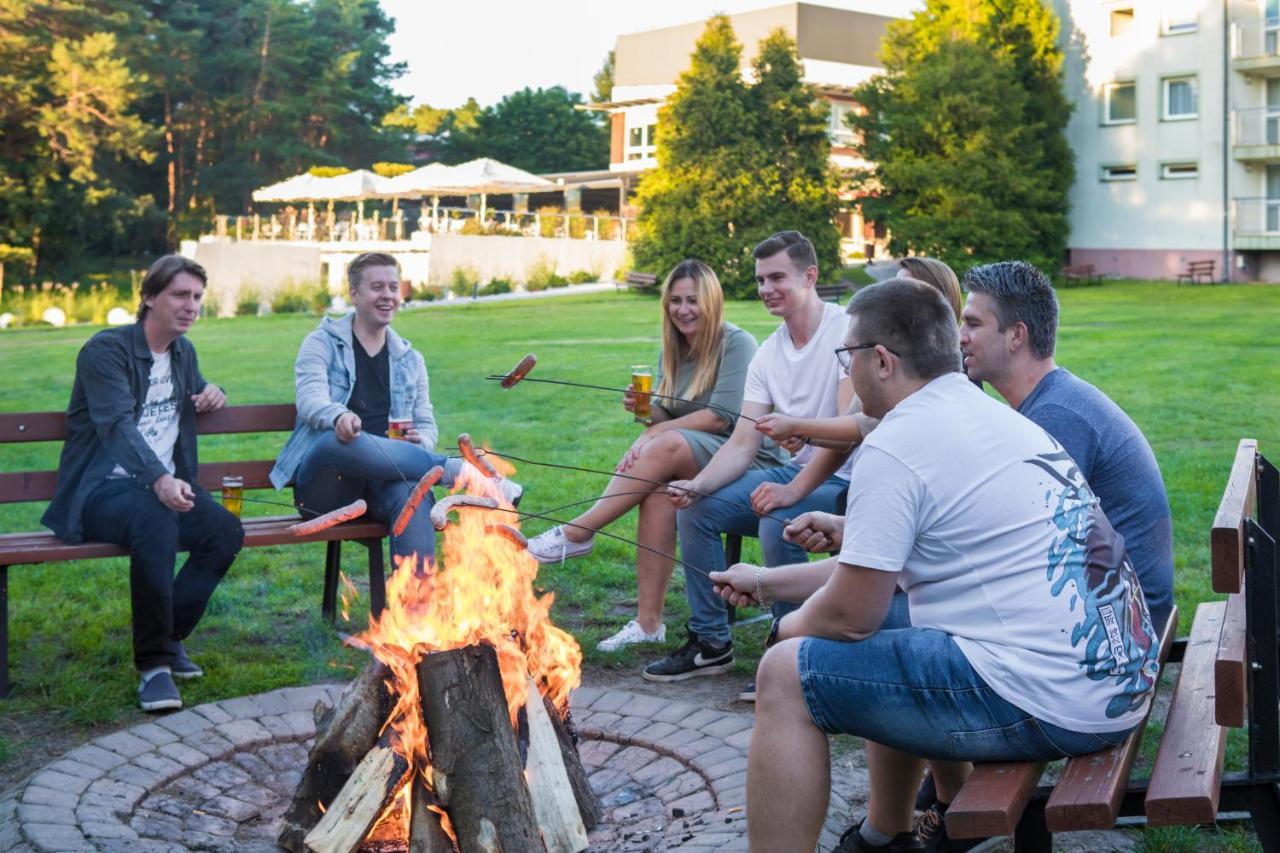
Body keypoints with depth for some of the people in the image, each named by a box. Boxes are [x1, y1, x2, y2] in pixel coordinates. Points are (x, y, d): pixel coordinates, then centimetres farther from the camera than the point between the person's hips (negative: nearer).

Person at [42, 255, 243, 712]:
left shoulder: (183, 351, 15)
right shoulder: (106, 349, -9)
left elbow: (197, 388, 38)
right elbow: (118, 424, -24)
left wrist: (212, 393, 10)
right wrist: (158, 480, -42)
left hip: (165, 486, 7)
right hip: (102, 489, -6)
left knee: (226, 530, -23)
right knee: (155, 522, -38)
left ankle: (169, 635, -5)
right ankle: (154, 663, -27)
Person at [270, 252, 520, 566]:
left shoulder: (410, 360, 22)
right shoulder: (322, 344, 9)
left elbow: (426, 423, 21)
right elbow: (310, 400, -8)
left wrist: (421, 441, -7)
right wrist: (338, 417, -34)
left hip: (381, 480, 3)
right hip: (323, 481, -2)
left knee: (413, 493, -35)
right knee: (340, 440, -39)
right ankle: (460, 472, -36)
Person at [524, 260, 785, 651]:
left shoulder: (736, 344, -7)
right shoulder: (672, 351, 14)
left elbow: (721, 417, -15)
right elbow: (665, 418, 12)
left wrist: (655, 434, -16)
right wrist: (646, 411, -11)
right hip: (691, 463, 6)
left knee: (667, 446, -33)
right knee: (659, 493, -28)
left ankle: (577, 533, -27)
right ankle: (648, 623, -27)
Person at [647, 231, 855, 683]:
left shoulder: (846, 331, -15)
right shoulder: (768, 353, 7)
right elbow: (742, 446, 2)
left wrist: (794, 491, -30)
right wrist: (697, 485, -16)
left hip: (846, 480, -8)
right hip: (796, 471, 8)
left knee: (776, 523, -33)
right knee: (695, 509, -4)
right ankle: (710, 643, 7)